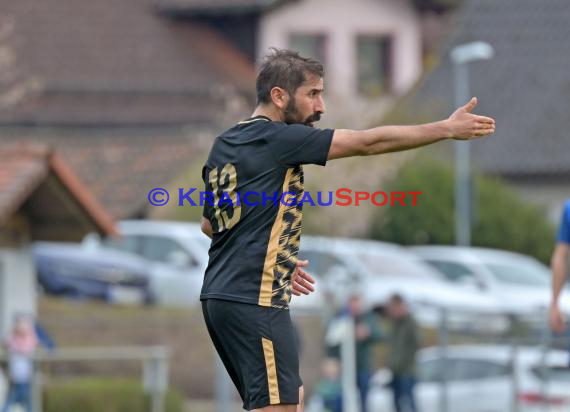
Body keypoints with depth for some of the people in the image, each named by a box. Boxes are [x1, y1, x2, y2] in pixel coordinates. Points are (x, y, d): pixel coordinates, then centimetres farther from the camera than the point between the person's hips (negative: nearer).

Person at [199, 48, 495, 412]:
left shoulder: (224, 144, 14)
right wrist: (448, 129, -7)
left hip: (221, 296, 10)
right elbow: (368, 142, -12)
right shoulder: (277, 138, -12)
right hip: (255, 300, -10)